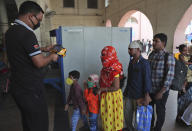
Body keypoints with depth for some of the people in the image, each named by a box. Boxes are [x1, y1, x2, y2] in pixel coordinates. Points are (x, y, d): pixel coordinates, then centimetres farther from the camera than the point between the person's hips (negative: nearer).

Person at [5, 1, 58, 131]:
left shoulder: (10, 31, 9)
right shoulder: (27, 34, -21)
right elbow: (39, 63, -23)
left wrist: (44, 49, 19)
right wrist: (51, 57, -4)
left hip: (17, 87, 9)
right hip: (31, 89, -9)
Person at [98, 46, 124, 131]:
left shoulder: (114, 70, -24)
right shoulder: (106, 68, 1)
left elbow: (116, 87, -24)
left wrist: (102, 89, -20)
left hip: (112, 97, -7)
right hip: (105, 96, 8)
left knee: (112, 115, 11)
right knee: (106, 115, 22)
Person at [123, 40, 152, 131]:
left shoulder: (144, 63, -13)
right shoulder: (131, 62, 9)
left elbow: (147, 80, -17)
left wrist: (146, 97, -20)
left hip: (139, 96, -6)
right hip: (129, 94, 7)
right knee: (127, 115, 15)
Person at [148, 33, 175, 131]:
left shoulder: (168, 57, -13)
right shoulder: (151, 55, 4)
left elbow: (169, 76, -17)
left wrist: (161, 92, -18)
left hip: (161, 91, -5)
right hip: (149, 89, 5)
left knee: (160, 111, 13)